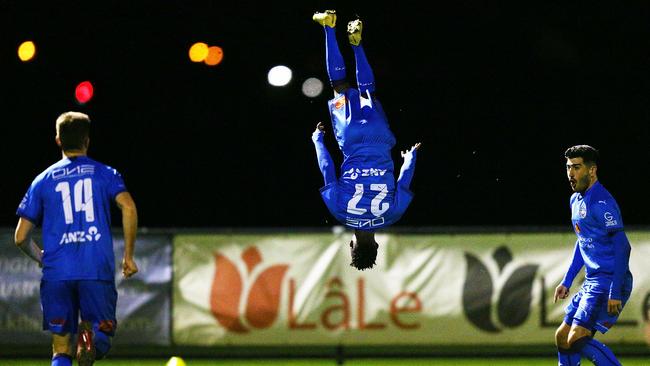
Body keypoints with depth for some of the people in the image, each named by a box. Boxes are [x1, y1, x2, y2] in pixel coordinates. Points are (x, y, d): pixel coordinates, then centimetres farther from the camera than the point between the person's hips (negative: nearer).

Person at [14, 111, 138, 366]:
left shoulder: (43, 180, 13)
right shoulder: (105, 174, 10)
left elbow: (21, 237, 12)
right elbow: (128, 207, -8)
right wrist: (129, 255, 0)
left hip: (56, 275, 1)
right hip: (98, 271, -1)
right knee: (102, 334, 9)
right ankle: (91, 336, -27)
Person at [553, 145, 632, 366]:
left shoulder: (601, 203, -15)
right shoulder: (576, 200, 15)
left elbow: (621, 246, -20)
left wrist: (615, 293, -24)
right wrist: (567, 281, 26)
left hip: (609, 283, -10)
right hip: (592, 283, 10)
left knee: (577, 339, -18)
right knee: (562, 338, 11)